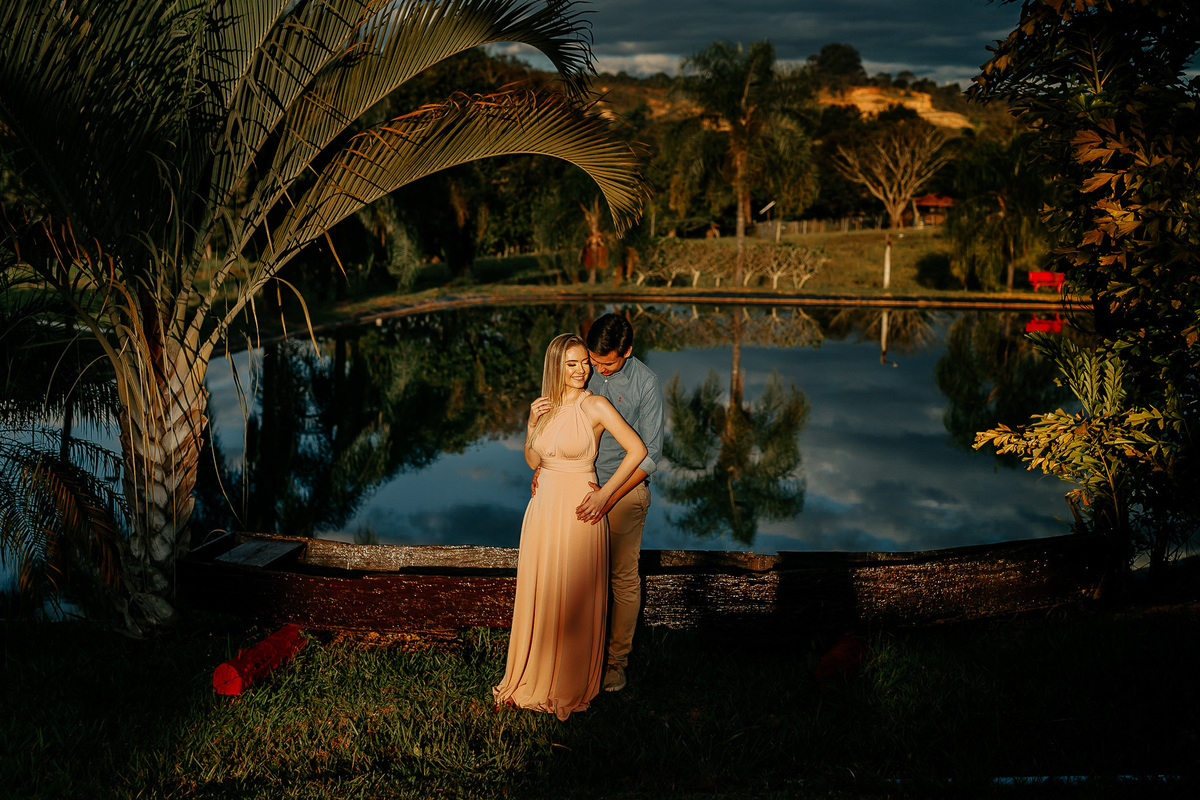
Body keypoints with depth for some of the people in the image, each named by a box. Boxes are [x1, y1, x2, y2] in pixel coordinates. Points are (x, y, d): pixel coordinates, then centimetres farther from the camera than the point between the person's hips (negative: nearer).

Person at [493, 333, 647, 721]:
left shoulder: (595, 406, -10)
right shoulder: (543, 406, 6)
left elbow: (637, 449, -12)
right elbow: (533, 462, 9)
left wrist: (604, 494, -12)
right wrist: (532, 424, -7)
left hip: (578, 512, -5)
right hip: (543, 508, 5)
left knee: (575, 601, 4)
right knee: (538, 597, 13)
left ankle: (572, 688, 21)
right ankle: (533, 679, 30)